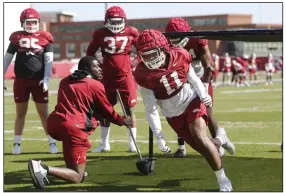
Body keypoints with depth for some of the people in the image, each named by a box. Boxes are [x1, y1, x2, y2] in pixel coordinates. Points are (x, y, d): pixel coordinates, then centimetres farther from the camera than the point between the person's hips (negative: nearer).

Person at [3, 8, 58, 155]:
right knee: (20, 112, 7)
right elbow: (7, 59, 8)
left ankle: (52, 142, 9)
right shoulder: (17, 38, 3)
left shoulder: (45, 38, 1)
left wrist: (46, 79, -10)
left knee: (44, 112, 3)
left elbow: (49, 60, -1)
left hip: (38, 81, -1)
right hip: (21, 80, 1)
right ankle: (17, 143, 14)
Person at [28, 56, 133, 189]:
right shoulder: (96, 85, 4)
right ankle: (44, 169, -25)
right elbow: (107, 111, 12)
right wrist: (123, 121, 30)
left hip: (54, 123, 8)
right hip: (73, 128, -8)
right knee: (77, 178, -2)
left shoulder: (65, 81, 21)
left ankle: (71, 168, 29)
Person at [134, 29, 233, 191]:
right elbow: (151, 108, -15)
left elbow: (192, 78, 2)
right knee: (201, 147, 2)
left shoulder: (179, 57, -16)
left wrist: (204, 95, -13)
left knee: (200, 138, -22)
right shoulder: (143, 75, -20)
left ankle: (223, 179, -9)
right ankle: (220, 140, 39)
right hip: (174, 115, 1)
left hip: (192, 102, -1)